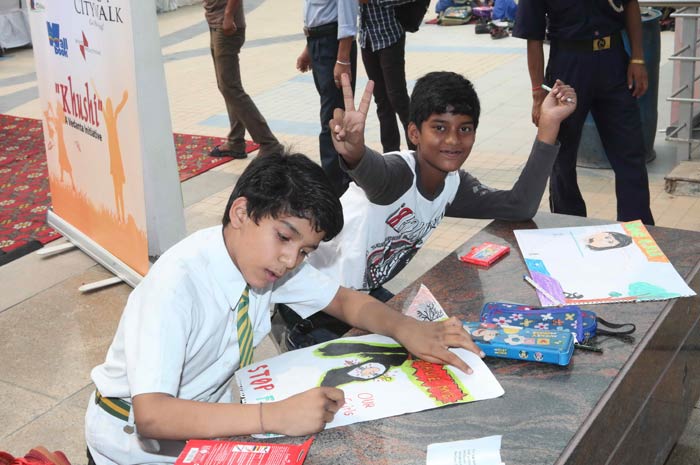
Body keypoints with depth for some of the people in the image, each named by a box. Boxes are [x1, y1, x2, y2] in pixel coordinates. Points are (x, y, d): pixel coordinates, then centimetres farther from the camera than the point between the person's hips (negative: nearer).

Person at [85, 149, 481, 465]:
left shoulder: (264, 257, -12)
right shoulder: (177, 284, -31)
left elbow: (345, 300, -3)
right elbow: (151, 416, -38)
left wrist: (407, 329, -23)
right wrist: (274, 417, -46)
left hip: (206, 419, 6)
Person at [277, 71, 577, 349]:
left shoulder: (454, 185, -3)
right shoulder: (399, 172, -27)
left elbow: (520, 207, -12)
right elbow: (375, 174, -51)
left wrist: (548, 125, -18)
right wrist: (355, 153, -76)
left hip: (367, 293, 8)